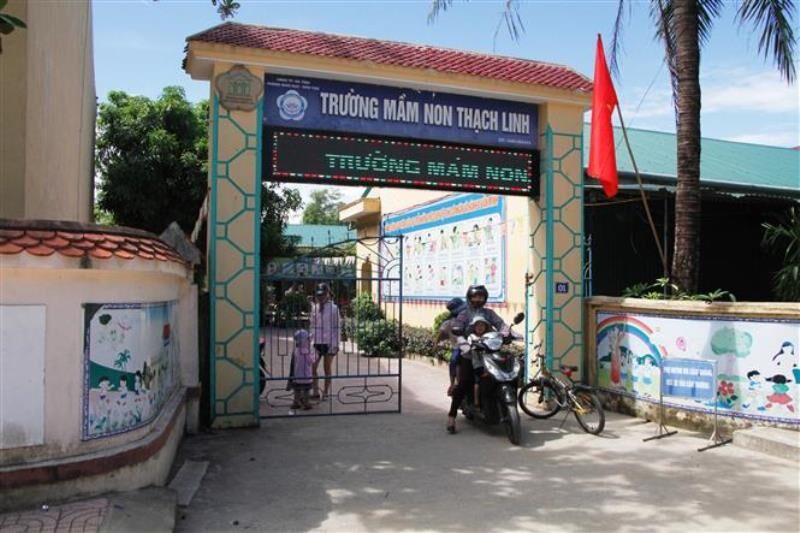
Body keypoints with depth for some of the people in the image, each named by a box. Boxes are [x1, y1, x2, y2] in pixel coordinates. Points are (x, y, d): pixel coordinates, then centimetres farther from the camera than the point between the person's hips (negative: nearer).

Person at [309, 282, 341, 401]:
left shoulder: (333, 308, -4)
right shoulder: (314, 307, 6)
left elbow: (336, 327, -4)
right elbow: (312, 325, 13)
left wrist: (336, 344, -7)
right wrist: (310, 340, 8)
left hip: (329, 342, -3)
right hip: (317, 342, 3)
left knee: (327, 369, 6)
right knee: (313, 368, -2)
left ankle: (326, 393, 17)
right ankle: (315, 392, 9)